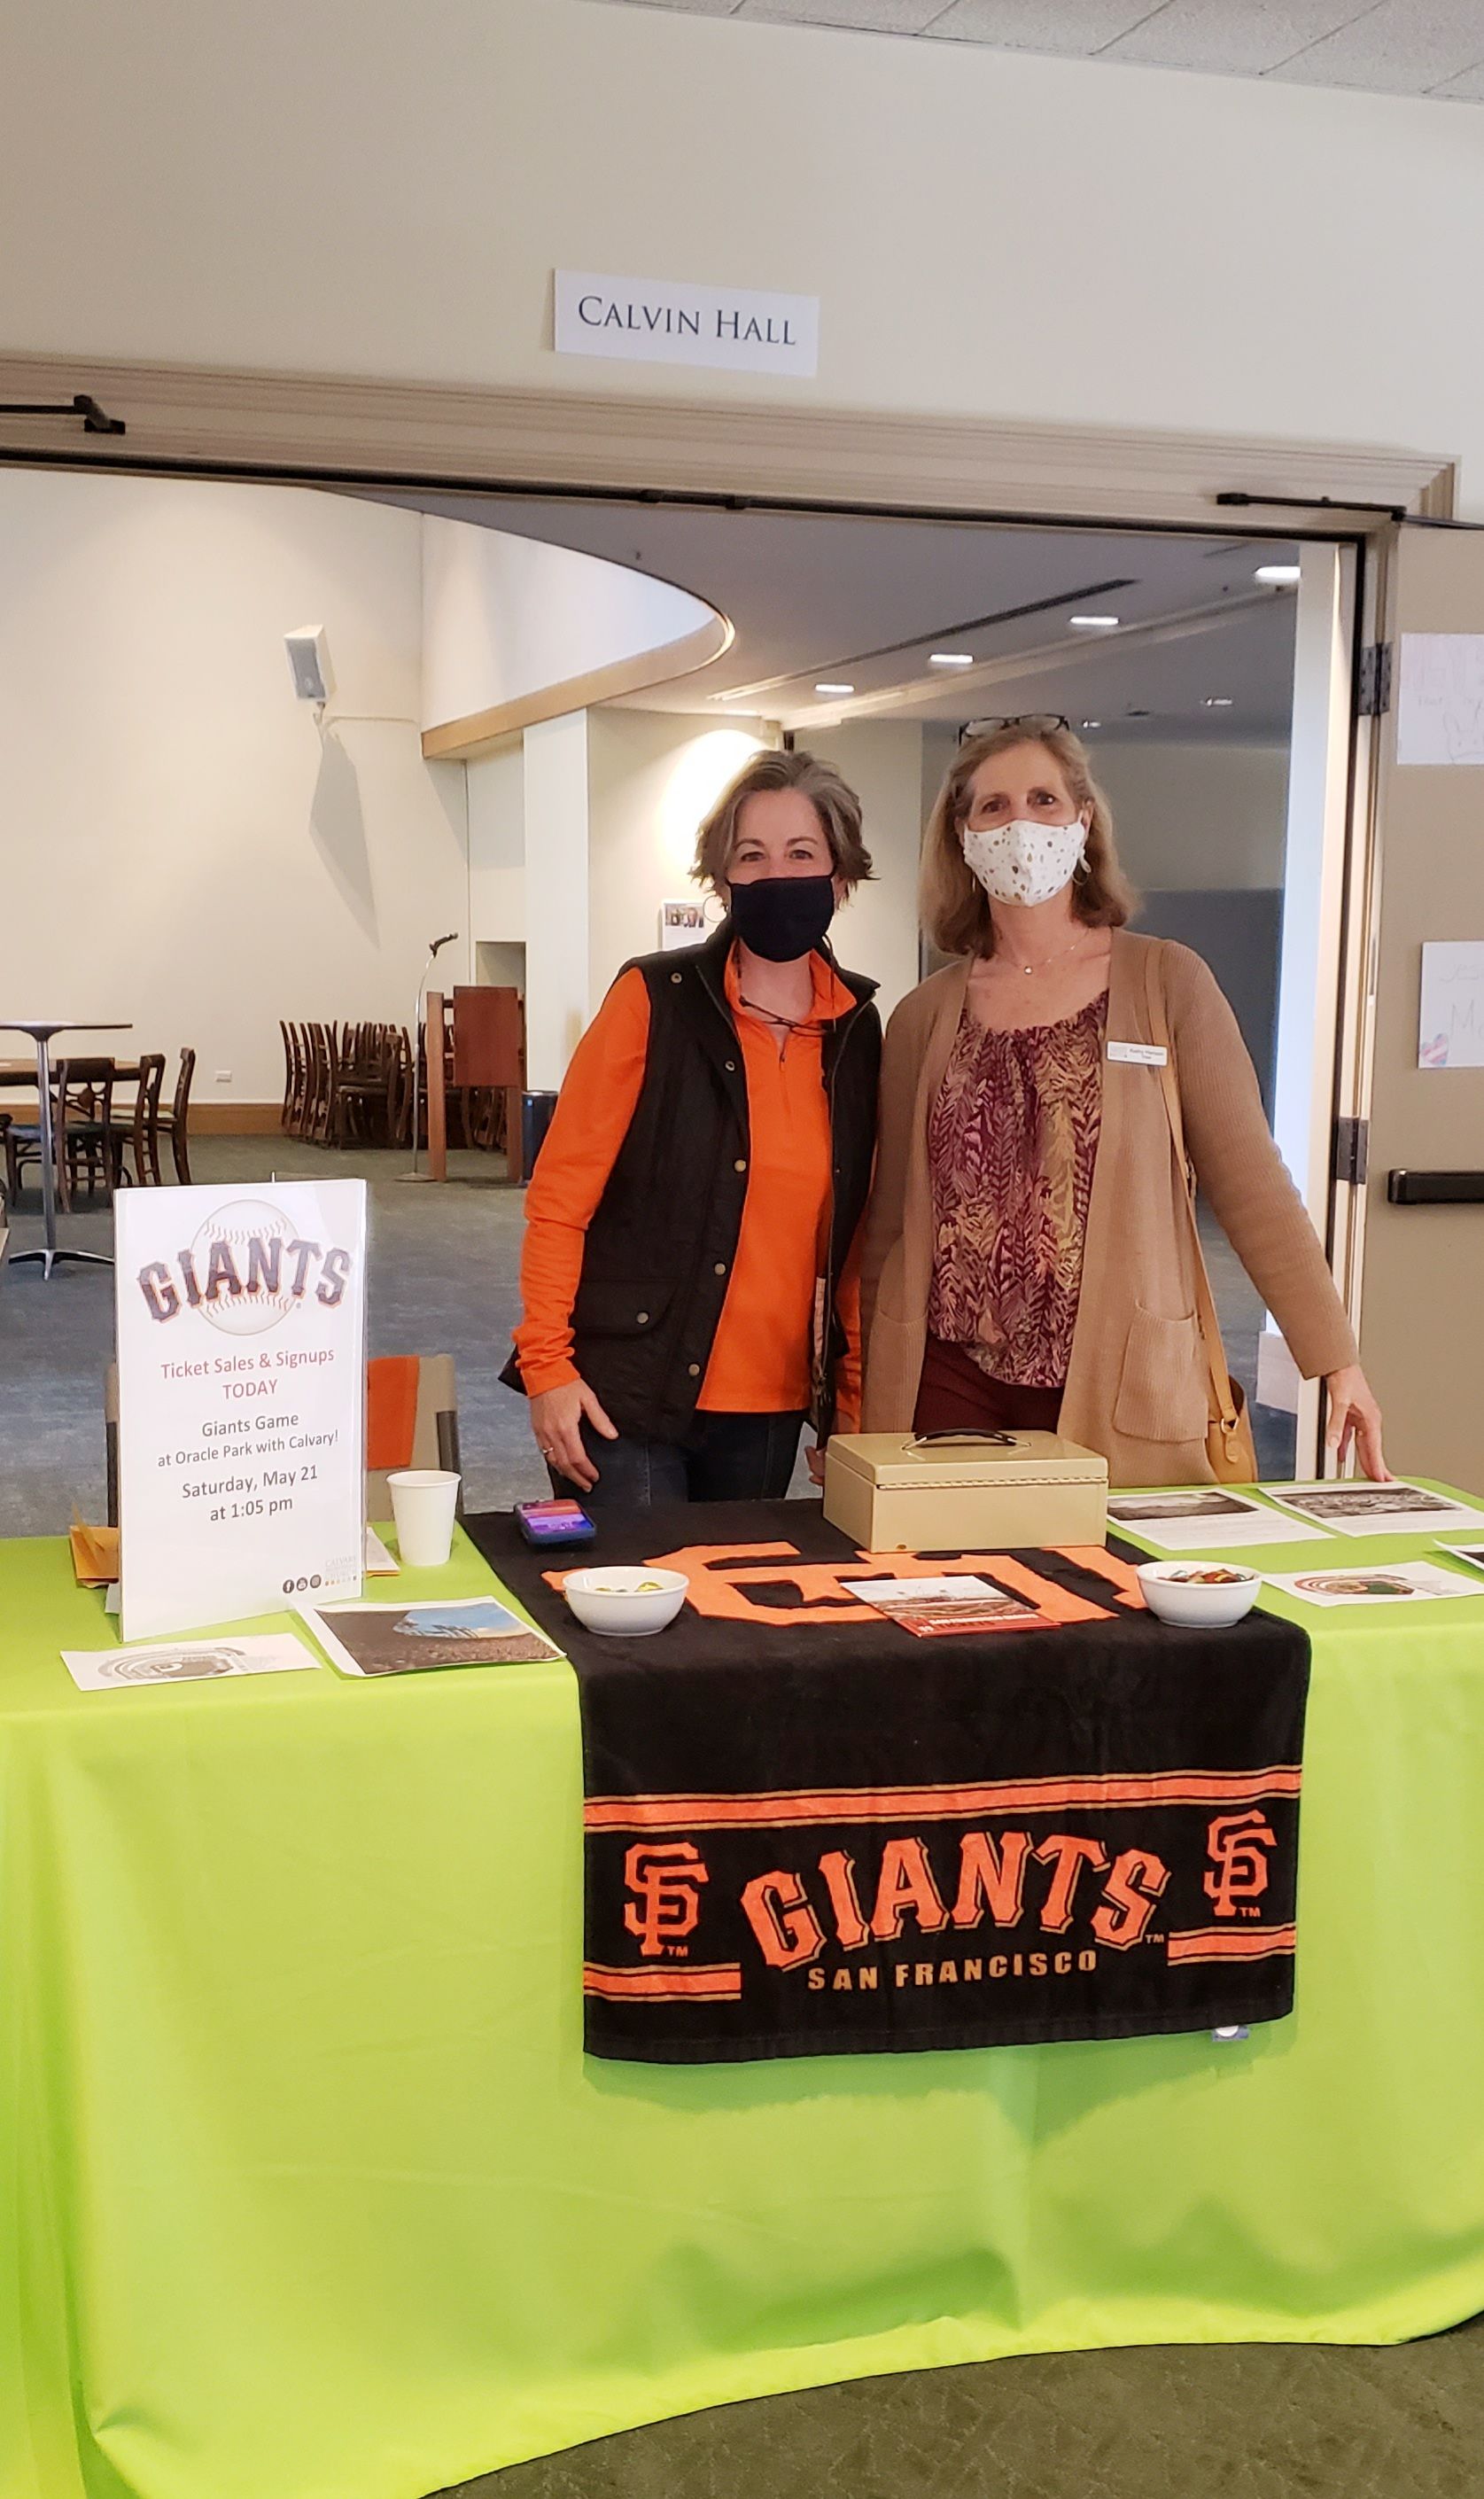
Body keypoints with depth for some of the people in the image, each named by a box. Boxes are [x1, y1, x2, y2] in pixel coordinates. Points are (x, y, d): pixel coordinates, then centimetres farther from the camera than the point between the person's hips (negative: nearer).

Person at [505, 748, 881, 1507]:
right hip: (628, 1396, -4)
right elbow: (559, 1195, -7)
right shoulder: (656, 999, -7)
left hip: (773, 1407, 4)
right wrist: (546, 1366, -12)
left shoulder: (857, 1027, 5)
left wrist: (850, 1400, 8)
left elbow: (851, 1234, 9)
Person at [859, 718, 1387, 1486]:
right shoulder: (924, 1017, 7)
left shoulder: (1168, 983, 0)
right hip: (954, 1384, 2)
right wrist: (865, 1408, 12)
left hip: (1119, 1391, -2)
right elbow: (891, 1224, 11)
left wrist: (1335, 1359, -6)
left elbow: (1251, 1185, -1)